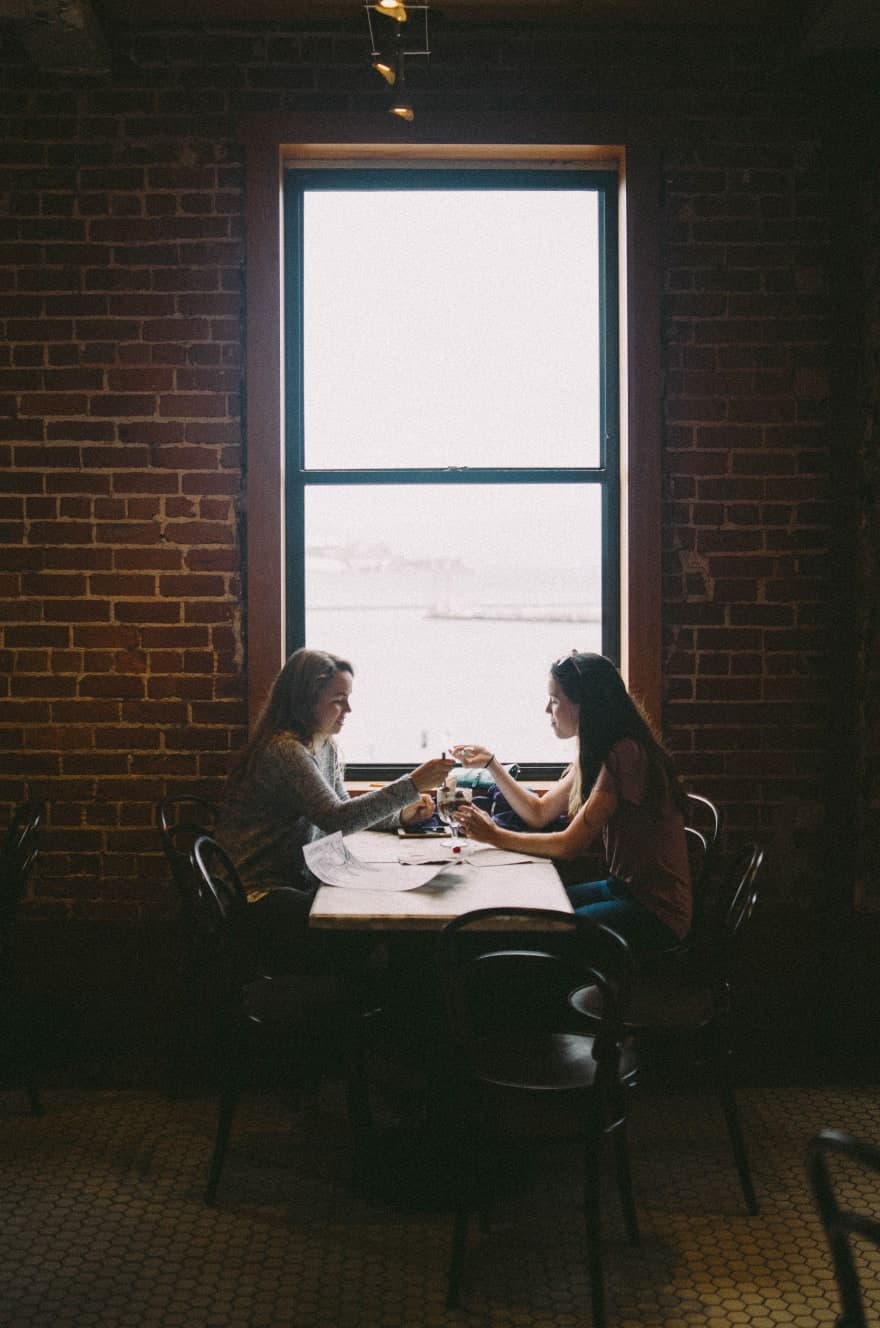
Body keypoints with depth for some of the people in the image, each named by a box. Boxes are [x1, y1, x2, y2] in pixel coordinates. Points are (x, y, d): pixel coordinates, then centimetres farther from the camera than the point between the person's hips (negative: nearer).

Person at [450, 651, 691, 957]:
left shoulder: (625, 755, -22)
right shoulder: (595, 754, 9)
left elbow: (570, 845, -21)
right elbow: (539, 813, 15)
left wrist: (496, 836, -11)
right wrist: (491, 763, 11)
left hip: (657, 910, -9)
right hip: (622, 887, 9)